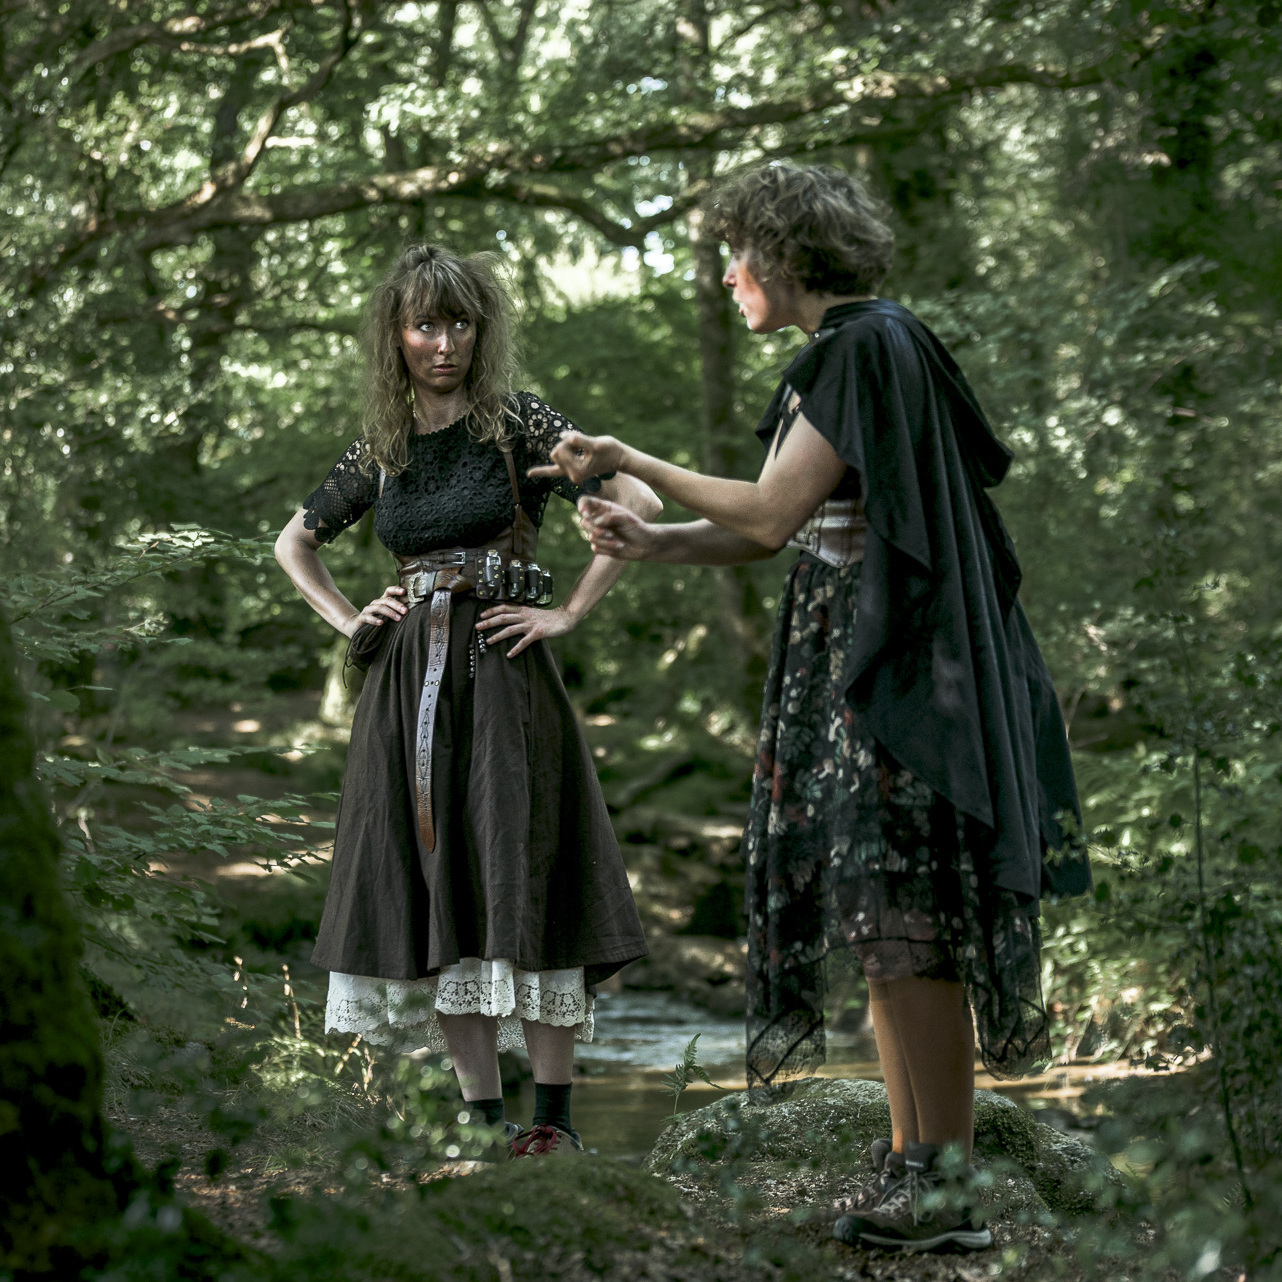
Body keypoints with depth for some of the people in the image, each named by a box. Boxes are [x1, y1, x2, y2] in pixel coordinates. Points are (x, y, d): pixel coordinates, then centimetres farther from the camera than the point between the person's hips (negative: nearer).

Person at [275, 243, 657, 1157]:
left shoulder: (519, 424, -1)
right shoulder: (379, 449, 12)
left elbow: (639, 505, -10)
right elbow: (295, 543, 26)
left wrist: (568, 612, -10)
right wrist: (349, 622, 11)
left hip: (503, 675, -4)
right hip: (409, 687, 5)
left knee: (519, 885, -7)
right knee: (431, 893, 2)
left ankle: (554, 1115, -1)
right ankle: (485, 1116, 8)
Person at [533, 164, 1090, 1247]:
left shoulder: (866, 348, -14)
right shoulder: (849, 352, 16)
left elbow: (770, 514, -19)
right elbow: (780, 527, 15)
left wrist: (632, 460, -8)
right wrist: (650, 542, 3)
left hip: (893, 662, -10)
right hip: (854, 667, 10)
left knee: (905, 923, -7)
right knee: (885, 920, 11)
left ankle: (946, 1192, -2)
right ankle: (911, 1173, 17)